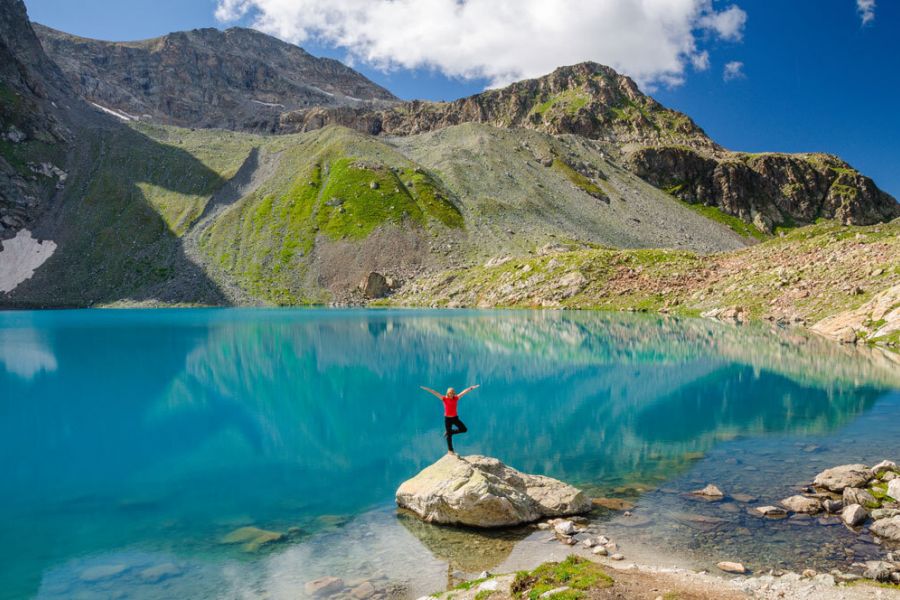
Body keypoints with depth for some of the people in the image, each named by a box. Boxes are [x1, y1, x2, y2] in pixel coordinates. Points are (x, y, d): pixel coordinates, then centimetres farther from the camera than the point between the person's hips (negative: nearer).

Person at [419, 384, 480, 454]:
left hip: (455, 418, 3)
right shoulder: (444, 398, -10)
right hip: (447, 418, -3)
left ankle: (450, 432, 13)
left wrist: (471, 387, -8)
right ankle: (450, 450, 15)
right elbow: (434, 392, -16)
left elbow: (464, 392, -4)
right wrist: (426, 389, -24)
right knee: (449, 435, 2)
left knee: (464, 429, -5)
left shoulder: (456, 398, -2)